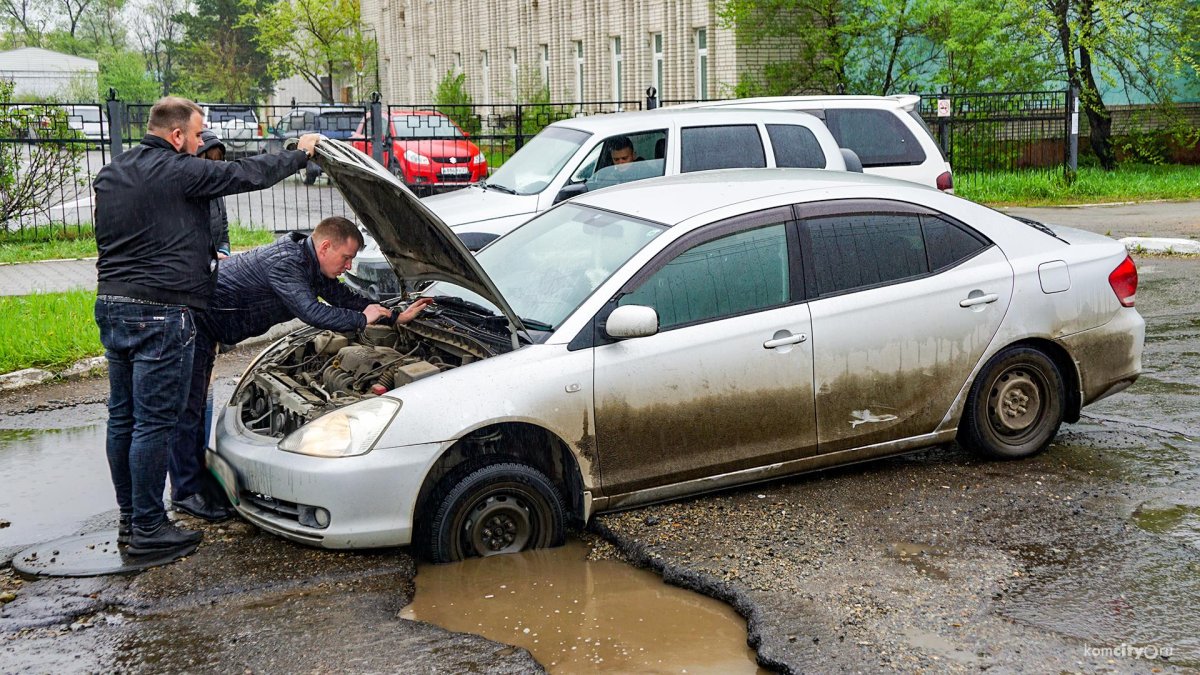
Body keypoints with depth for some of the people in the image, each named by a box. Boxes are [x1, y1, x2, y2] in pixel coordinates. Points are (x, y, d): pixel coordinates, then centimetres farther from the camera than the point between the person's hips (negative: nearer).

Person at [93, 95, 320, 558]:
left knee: (122, 417, 13)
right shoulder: (178, 172, -11)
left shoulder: (109, 176, 15)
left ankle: (129, 519, 22)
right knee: (154, 423, -3)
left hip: (110, 306, 9)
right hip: (160, 313, -9)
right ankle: (148, 529, 2)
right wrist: (300, 155, 11)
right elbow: (247, 175, -5)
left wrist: (203, 254, 28)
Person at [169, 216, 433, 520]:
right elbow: (311, 312, -37)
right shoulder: (283, 263, -28)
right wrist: (362, 319, -25)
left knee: (197, 404, 15)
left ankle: (197, 479, 23)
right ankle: (187, 492, 0)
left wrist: (397, 316, 7)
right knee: (189, 407, -5)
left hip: (205, 327, 10)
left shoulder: (312, 266, 3)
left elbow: (344, 297, 12)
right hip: (195, 320, -10)